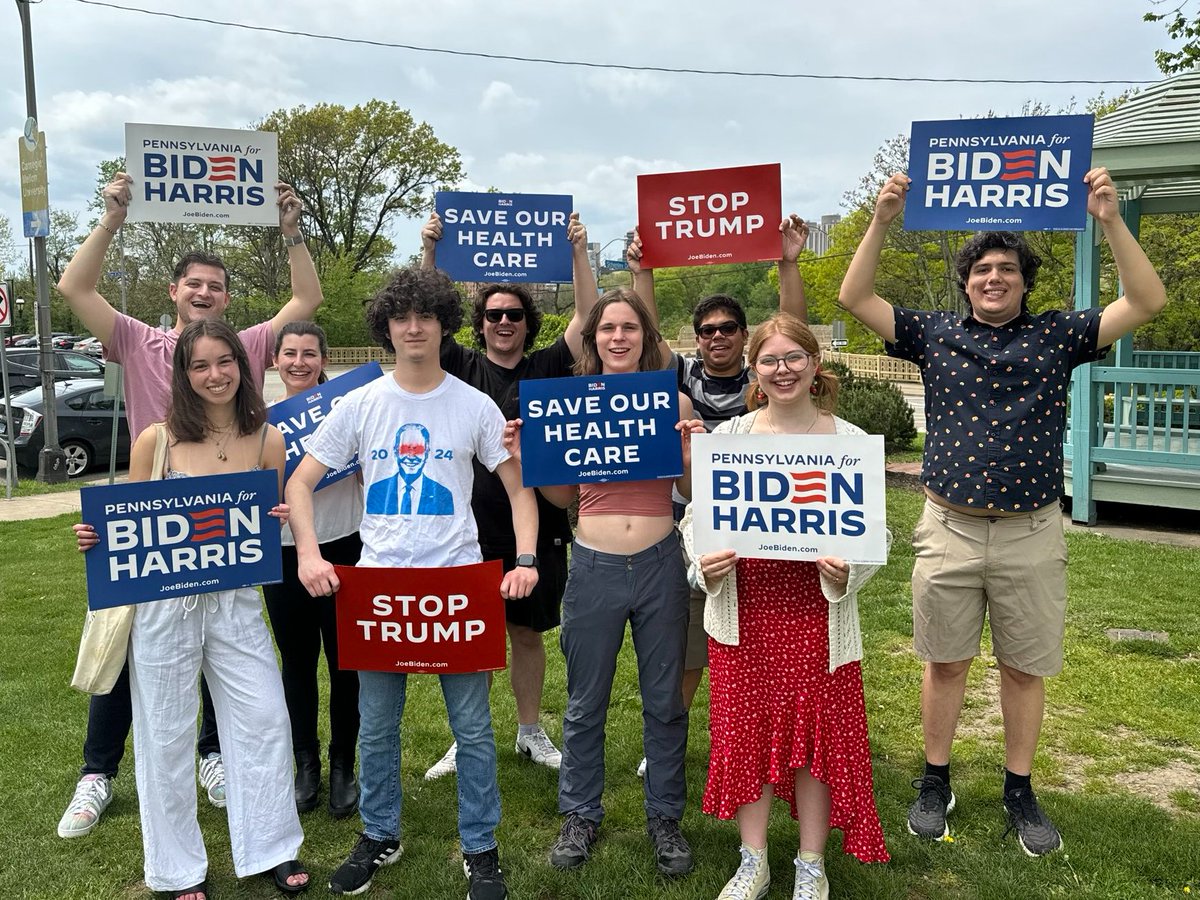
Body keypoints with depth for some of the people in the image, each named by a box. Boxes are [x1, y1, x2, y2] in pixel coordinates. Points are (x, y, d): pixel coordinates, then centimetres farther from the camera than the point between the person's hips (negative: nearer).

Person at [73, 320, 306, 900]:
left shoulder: (267, 441, -1)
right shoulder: (156, 440, -6)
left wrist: (278, 522, -13)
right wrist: (95, 538, -18)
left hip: (236, 603, 2)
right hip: (163, 605, -1)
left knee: (264, 721, 6)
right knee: (166, 735, 10)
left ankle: (270, 850, 27)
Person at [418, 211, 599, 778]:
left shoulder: (547, 367, 5)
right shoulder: (463, 367, 3)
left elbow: (587, 316, -3)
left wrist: (579, 252, -13)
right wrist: (430, 253, -17)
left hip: (538, 525, 1)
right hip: (474, 526, -1)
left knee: (528, 633, 13)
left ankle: (531, 732, 30)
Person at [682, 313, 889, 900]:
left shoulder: (849, 441, 1)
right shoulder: (728, 435, 3)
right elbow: (695, 516, 5)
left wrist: (847, 573, -16)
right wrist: (705, 563, -14)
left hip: (817, 609, -1)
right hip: (744, 609, 1)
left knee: (817, 730, 8)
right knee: (745, 728, 8)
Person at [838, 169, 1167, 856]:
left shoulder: (1057, 335, 3)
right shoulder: (935, 335, 4)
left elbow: (1147, 303, -5)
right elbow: (856, 298, -1)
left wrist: (1110, 221, -13)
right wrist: (882, 221, -10)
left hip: (1032, 535, 0)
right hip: (949, 530, 0)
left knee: (1025, 668, 11)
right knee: (946, 662, 11)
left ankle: (1020, 791, 29)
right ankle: (936, 782, 28)